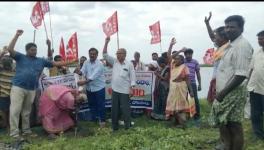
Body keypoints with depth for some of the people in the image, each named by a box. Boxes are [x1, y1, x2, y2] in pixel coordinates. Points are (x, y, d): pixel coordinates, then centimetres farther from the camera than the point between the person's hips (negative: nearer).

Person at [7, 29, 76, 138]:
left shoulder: (41, 61, 14)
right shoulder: (20, 57, 5)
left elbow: (55, 63, 14)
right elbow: (10, 49, -9)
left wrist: (70, 62, 8)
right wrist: (17, 35, -10)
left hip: (31, 89, 4)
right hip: (18, 87, -4)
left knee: (27, 111, 13)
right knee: (15, 110, -5)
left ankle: (26, 130, 23)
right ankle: (14, 132, 1)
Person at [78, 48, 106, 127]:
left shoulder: (99, 64, -15)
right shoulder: (86, 62, 5)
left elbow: (94, 76, -25)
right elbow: (82, 71, -6)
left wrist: (84, 82, -31)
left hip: (99, 88, -5)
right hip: (89, 88, 5)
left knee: (100, 105, 3)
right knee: (92, 104, 16)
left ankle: (102, 120, 19)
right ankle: (94, 119, 32)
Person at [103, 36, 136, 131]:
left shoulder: (129, 64, -5)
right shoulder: (114, 62, 6)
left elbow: (132, 77, -5)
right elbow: (105, 55, 1)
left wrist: (131, 88, -11)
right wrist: (106, 43, -9)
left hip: (125, 91, -4)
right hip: (115, 90, 5)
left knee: (125, 108, 4)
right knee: (114, 109, 11)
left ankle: (127, 126, 19)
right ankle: (114, 126, 24)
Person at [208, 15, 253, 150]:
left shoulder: (242, 45, -15)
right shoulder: (230, 45, 14)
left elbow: (241, 75, -22)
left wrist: (224, 92, -20)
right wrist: (221, 92, 15)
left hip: (233, 94, -9)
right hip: (225, 93, 9)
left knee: (234, 127, 1)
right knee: (223, 124, 17)